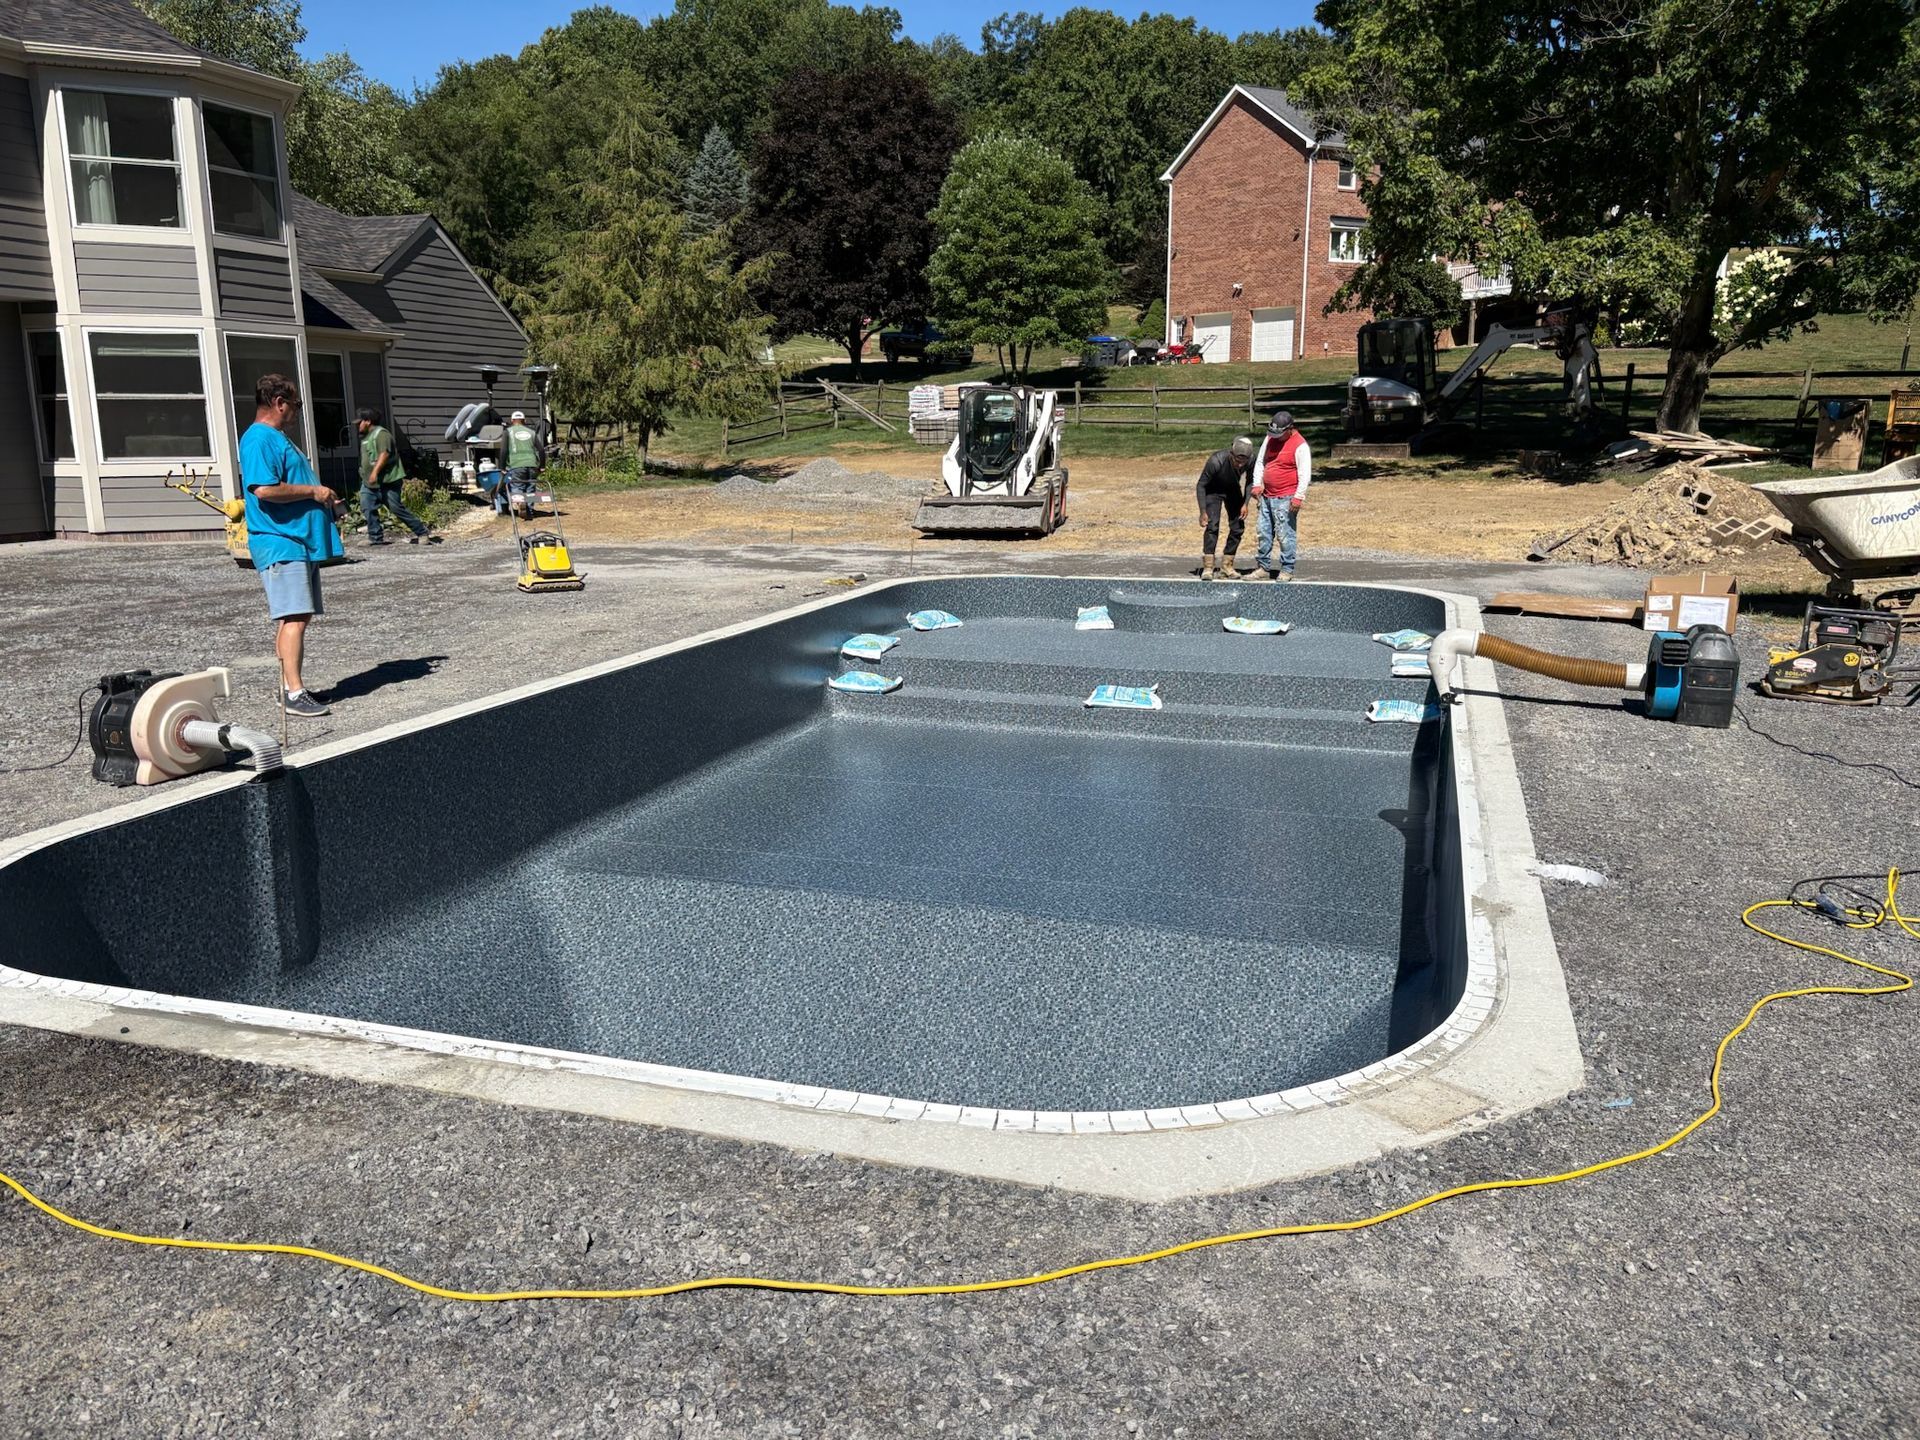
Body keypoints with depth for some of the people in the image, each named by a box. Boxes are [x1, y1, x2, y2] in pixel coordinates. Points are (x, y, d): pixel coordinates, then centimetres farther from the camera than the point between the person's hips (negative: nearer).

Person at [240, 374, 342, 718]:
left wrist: (323, 500, 19)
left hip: (300, 541, 11)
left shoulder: (277, 438, 22)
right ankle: (294, 692, -16)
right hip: (280, 544, -11)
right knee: (294, 617, -15)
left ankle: (288, 687, 17)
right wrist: (313, 491, -15)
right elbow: (265, 489, -24)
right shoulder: (259, 439, -12)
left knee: (297, 617, 11)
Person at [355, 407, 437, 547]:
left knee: (397, 508, -10)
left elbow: (385, 453, -24)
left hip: (386, 481, -10)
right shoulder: (366, 437, 20)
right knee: (367, 507, 1)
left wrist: (375, 472, -30)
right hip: (369, 482, 10)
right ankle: (375, 537, 5)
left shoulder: (380, 433, -12)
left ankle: (423, 531, -2)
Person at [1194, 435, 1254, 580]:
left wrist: (1245, 503, -11)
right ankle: (1207, 568, -18)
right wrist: (1203, 512, -26)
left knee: (1238, 527, -2)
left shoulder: (1251, 460, -26)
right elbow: (1201, 485, -24)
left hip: (1233, 490, 4)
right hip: (1213, 490, -4)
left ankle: (1226, 568, 8)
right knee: (1212, 526, -19)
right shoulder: (1216, 460, -37)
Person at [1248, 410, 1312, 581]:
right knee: (1264, 533, 11)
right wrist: (1257, 484, 6)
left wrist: (1298, 497, -18)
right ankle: (1263, 567, 20)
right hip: (1266, 496, 7)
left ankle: (1287, 570, 2)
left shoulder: (1300, 445, -12)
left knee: (1286, 535, -6)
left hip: (1285, 499, -7)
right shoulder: (1270, 438, 10)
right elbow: (1260, 462, 17)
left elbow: (1305, 474, -14)